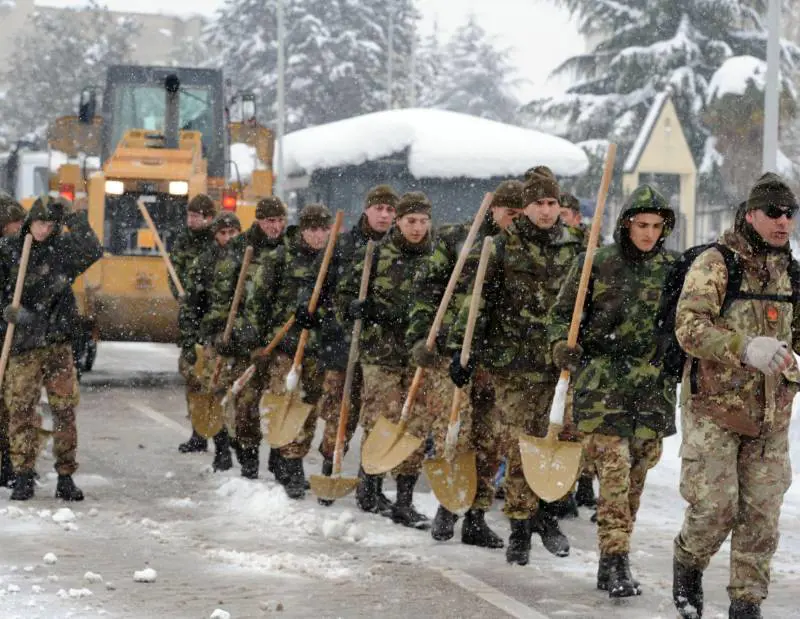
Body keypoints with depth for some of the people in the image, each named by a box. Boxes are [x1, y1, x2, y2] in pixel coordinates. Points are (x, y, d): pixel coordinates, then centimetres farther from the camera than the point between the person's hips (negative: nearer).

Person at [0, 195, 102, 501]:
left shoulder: (63, 247, 4)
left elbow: (93, 251, -12)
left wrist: (76, 219, -14)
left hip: (57, 341, 1)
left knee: (65, 409, 2)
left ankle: (65, 477, 10)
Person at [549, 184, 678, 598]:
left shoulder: (672, 267, 7)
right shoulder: (595, 264, -1)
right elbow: (562, 312, 4)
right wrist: (562, 344, -14)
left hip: (653, 385, 4)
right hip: (601, 381, -4)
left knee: (637, 473, 7)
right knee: (613, 469, -14)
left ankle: (610, 563, 21)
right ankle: (615, 560, -13)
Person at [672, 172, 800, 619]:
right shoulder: (715, 264, -9)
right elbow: (689, 327, -21)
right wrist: (744, 349, -35)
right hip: (714, 408, -5)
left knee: (762, 514, 4)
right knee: (715, 506, -7)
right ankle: (688, 565, 24)